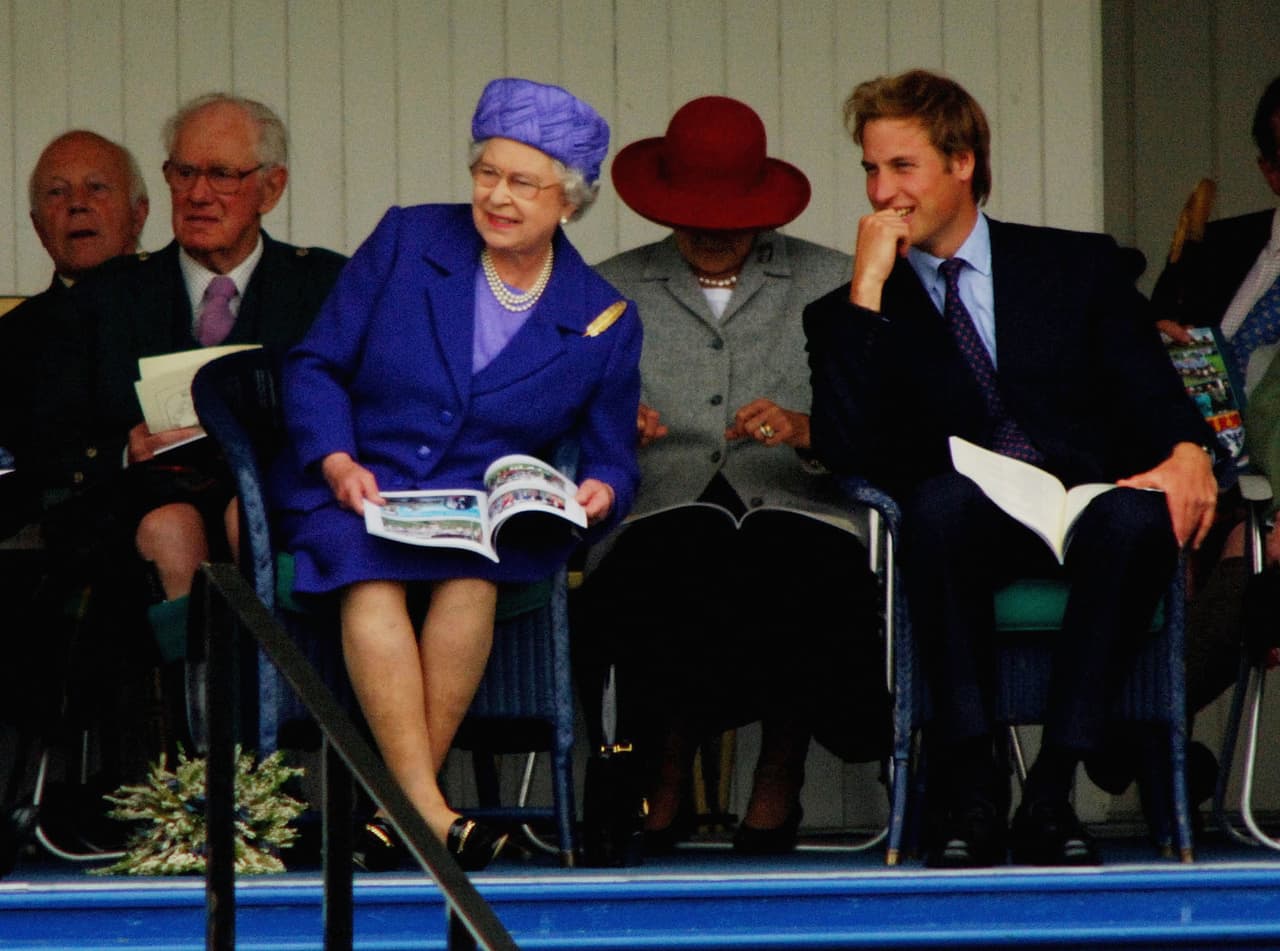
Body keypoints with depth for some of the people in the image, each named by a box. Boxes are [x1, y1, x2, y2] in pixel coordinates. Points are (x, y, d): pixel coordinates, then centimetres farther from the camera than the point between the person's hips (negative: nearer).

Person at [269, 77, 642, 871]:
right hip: (356, 492, 0)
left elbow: (610, 458, 13)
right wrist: (335, 460, -12)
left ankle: (402, 803, -30)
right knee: (370, 569, -35)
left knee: (472, 571, -36)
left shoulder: (603, 322, 8)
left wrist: (600, 492, -12)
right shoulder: (407, 241, 6)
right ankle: (428, 808, -40)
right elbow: (317, 366, 6)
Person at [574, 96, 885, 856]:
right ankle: (667, 776, -14)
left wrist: (807, 431, -14)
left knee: (791, 565, -37)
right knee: (675, 562, -37)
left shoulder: (834, 283, 16)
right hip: (662, 514, 0)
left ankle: (781, 777, -15)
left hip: (799, 513, 0)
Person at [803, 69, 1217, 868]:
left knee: (1139, 515, -36)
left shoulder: (1078, 267, 18)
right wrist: (868, 286, -4)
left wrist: (1186, 453, -16)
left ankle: (1052, 793, -33)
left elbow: (1149, 387, 7)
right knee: (942, 498, -37)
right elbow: (845, 450, -3)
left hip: (1085, 511, 0)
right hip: (967, 532, 0)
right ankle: (968, 790, -33)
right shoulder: (852, 316, 16)